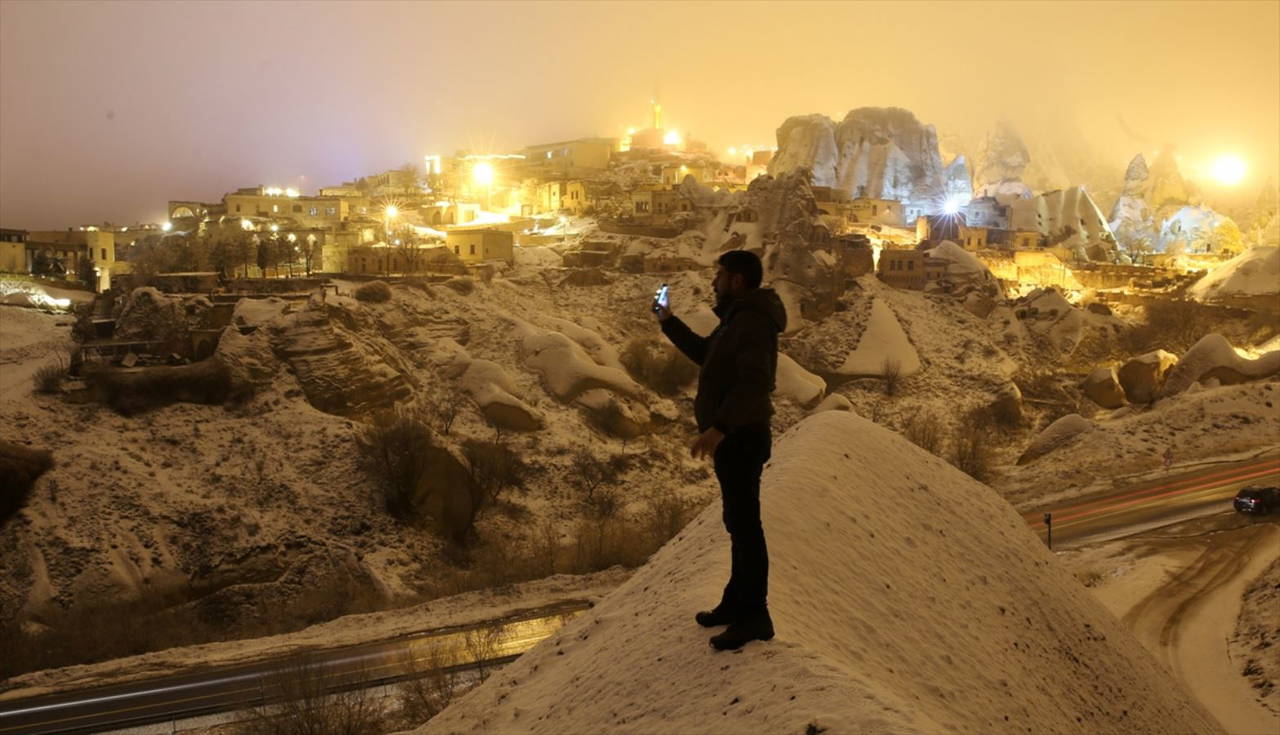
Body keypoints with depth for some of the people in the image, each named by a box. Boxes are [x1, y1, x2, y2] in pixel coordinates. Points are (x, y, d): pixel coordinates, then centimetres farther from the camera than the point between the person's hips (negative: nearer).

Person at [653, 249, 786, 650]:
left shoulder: (752, 322, -20)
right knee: (739, 520, 18)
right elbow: (705, 353, 30)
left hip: (741, 438, -11)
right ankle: (737, 602, 29)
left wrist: (719, 427, -41)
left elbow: (754, 382, -33)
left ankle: (754, 616, 2)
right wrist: (668, 321, 24)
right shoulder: (737, 319, 15)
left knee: (744, 523, -5)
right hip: (733, 437, 11)